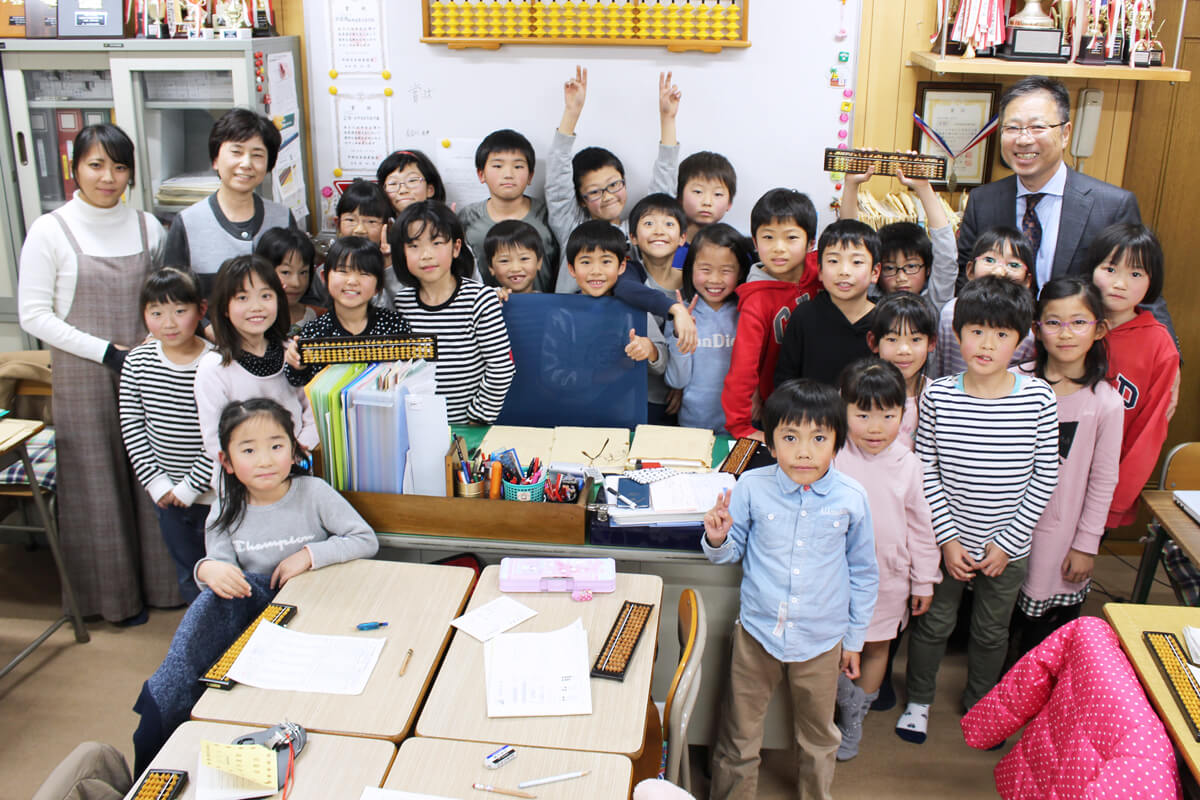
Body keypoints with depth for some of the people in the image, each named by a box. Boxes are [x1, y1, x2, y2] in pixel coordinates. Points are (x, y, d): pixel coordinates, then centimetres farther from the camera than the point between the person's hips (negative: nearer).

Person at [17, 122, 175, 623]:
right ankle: (114, 595, 20)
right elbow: (33, 315, -6)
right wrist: (107, 351, -13)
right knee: (98, 483, 5)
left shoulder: (147, 226, 6)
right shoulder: (51, 230, -5)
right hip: (83, 377, -3)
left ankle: (163, 582, 23)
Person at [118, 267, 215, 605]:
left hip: (213, 491, -4)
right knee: (188, 575, 19)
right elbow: (131, 426, 0)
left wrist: (192, 486, -14)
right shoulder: (137, 363, -4)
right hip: (166, 494, 4)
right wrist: (156, 482, -5)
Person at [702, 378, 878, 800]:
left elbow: (863, 572, 3)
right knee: (739, 733, 14)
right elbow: (732, 552, 3)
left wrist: (854, 639, 8)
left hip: (821, 640, 1)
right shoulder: (752, 488, -12)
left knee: (818, 737, 22)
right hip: (757, 631, 0)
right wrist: (717, 539, -21)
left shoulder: (852, 498, -11)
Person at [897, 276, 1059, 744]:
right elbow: (926, 471, -7)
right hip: (947, 538, 0)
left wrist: (1007, 542, -8)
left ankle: (978, 703, 44)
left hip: (1008, 545, 1)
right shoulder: (938, 395, -12)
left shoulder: (1038, 398, -12)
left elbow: (1045, 476, -7)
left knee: (991, 632, 19)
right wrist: (948, 538, -10)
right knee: (934, 623, 16)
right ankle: (918, 700, 39)